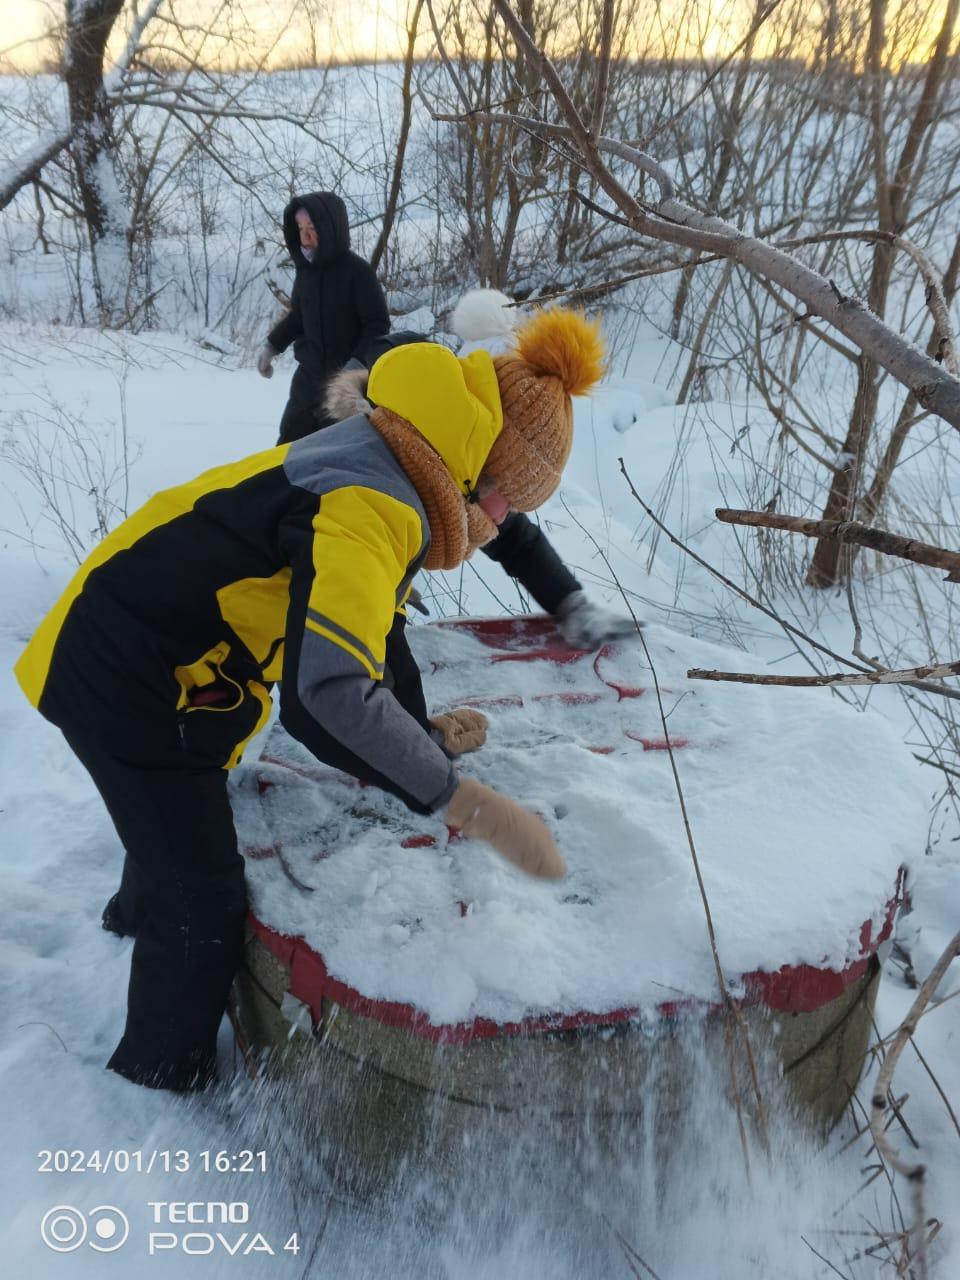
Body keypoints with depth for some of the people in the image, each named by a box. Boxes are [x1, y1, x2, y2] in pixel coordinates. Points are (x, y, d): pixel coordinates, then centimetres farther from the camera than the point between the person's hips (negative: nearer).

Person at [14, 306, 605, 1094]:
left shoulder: (386, 475, 0)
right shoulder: (367, 509, -33)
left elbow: (375, 626, 11)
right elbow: (324, 696, -47)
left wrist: (425, 733, 14)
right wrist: (463, 802, -41)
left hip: (160, 659, 10)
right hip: (131, 682, -10)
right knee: (206, 904, 2)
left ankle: (141, 913, 68)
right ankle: (161, 1084, 29)